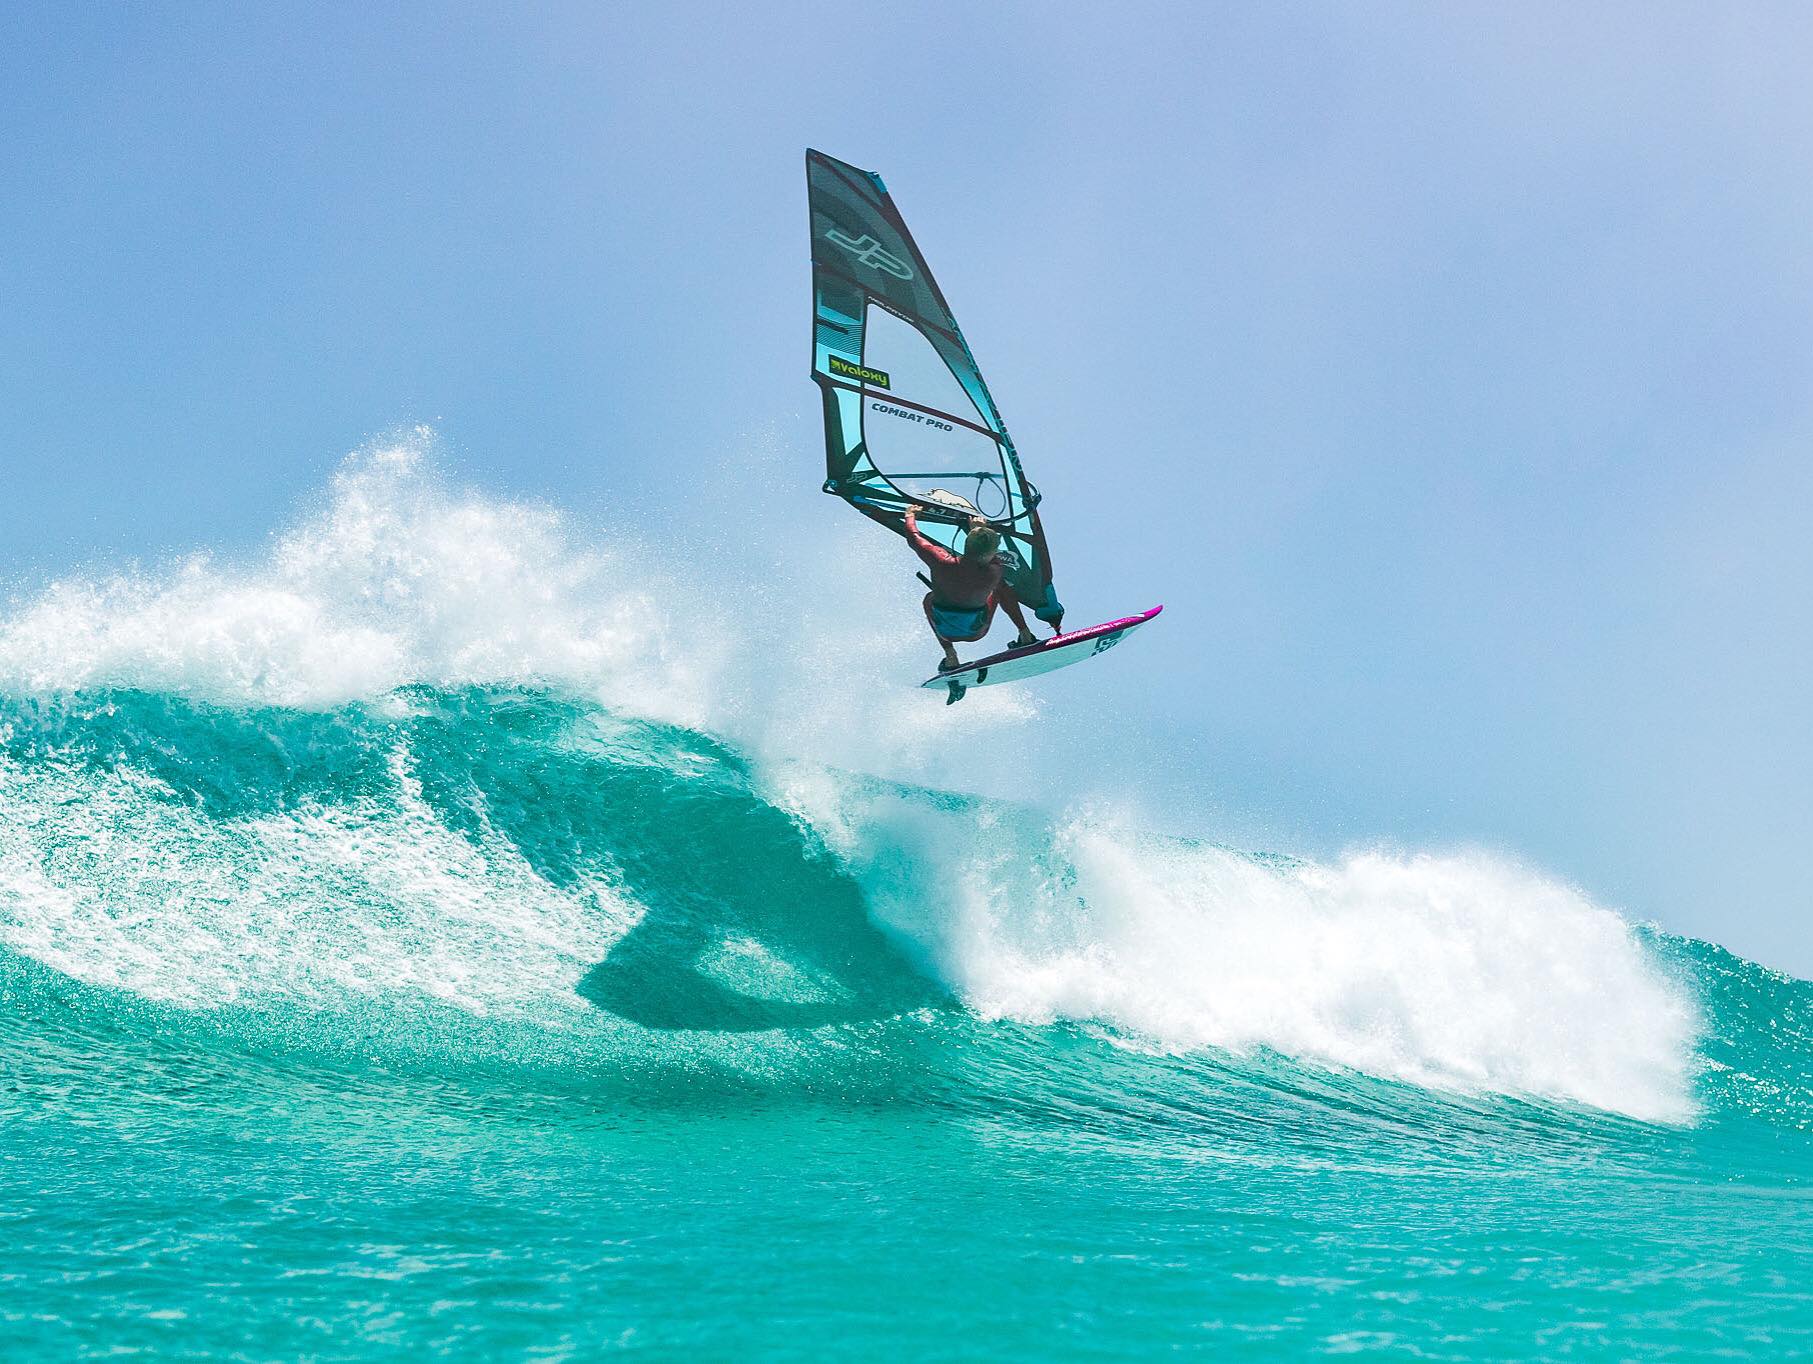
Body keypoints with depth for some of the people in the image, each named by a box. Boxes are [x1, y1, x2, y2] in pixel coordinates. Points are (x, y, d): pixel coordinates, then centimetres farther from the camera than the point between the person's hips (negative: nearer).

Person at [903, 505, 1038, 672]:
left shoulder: (941, 564, -30)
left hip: (945, 632, 0)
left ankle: (950, 657, 25)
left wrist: (910, 515, 8)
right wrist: (981, 529, 8)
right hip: (976, 632, 0)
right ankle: (1025, 635, 25)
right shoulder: (993, 573, -30)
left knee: (929, 598, 33)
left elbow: (914, 538, -12)